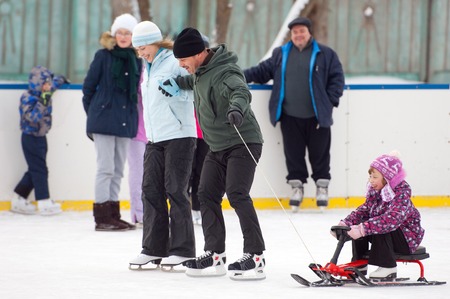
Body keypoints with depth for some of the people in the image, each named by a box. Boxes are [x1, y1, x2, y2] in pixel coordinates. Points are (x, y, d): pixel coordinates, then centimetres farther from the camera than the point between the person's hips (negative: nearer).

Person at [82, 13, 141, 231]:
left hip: (126, 121, 5)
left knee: (118, 170, 9)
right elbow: (88, 86, 1)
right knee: (106, 168, -6)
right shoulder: (103, 56, -4)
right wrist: (92, 113, 5)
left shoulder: (136, 59, 8)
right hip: (104, 119, -5)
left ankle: (113, 215, 16)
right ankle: (102, 217, -3)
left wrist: (131, 113, 8)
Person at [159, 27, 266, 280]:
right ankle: (215, 256, 16)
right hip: (217, 146, 10)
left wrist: (237, 107, -62)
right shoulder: (201, 69, 7)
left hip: (242, 142, -10)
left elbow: (241, 92, -42)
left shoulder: (224, 72, -22)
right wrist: (179, 84, 24)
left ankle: (256, 257, -18)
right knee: (207, 195, 8)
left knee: (237, 195, -19)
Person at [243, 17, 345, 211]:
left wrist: (330, 101, -6)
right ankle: (297, 184, 18)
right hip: (290, 117, 2)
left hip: (317, 116, -2)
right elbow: (263, 71, 13)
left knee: (319, 152, 5)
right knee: (293, 153, 6)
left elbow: (336, 78, 2)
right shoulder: (280, 54, 11)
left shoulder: (325, 54, 1)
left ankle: (322, 185, 17)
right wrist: (242, 76, 1)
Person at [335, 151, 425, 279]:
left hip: (407, 238, -8)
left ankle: (388, 268, -22)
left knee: (380, 229, -32)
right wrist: (346, 223, -18)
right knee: (357, 227, -8)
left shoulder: (402, 192, -27)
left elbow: (392, 219, -41)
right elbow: (365, 209, 1)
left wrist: (363, 229, -49)